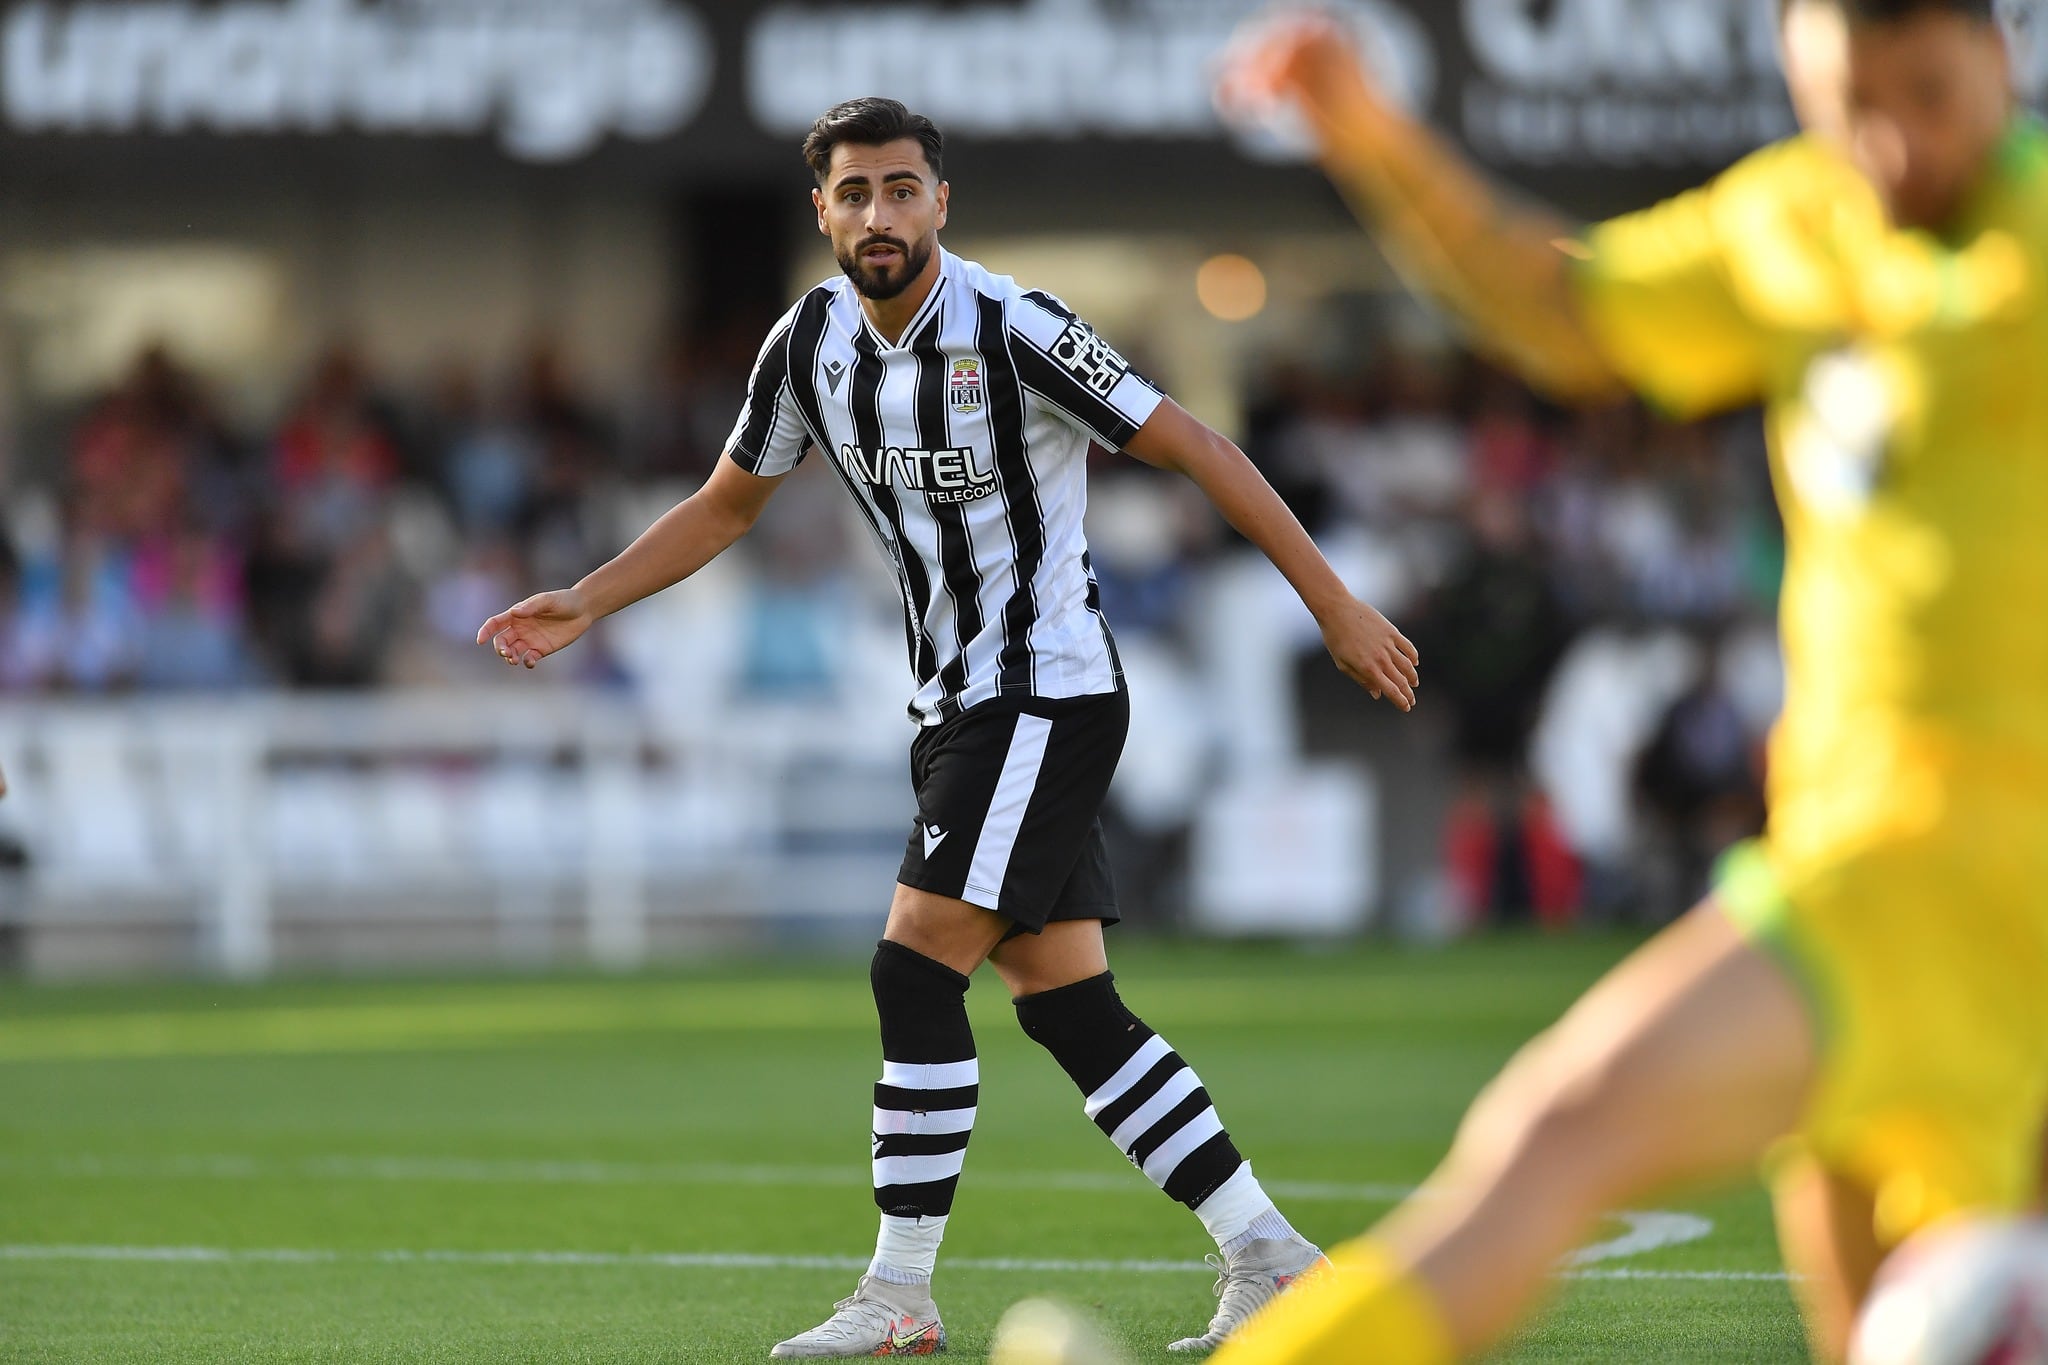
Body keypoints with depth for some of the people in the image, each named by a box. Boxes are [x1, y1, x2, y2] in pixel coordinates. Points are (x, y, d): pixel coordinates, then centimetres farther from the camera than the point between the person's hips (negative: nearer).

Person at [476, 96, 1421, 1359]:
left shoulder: (1014, 331, -18)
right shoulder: (813, 341, 2)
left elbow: (1193, 448, -14)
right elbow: (728, 504, 17)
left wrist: (1335, 605, -15)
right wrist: (587, 604, 8)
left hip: (1050, 697, -7)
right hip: (960, 708, 7)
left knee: (917, 974, -13)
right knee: (1070, 1008, 5)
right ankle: (1267, 1259, 11)